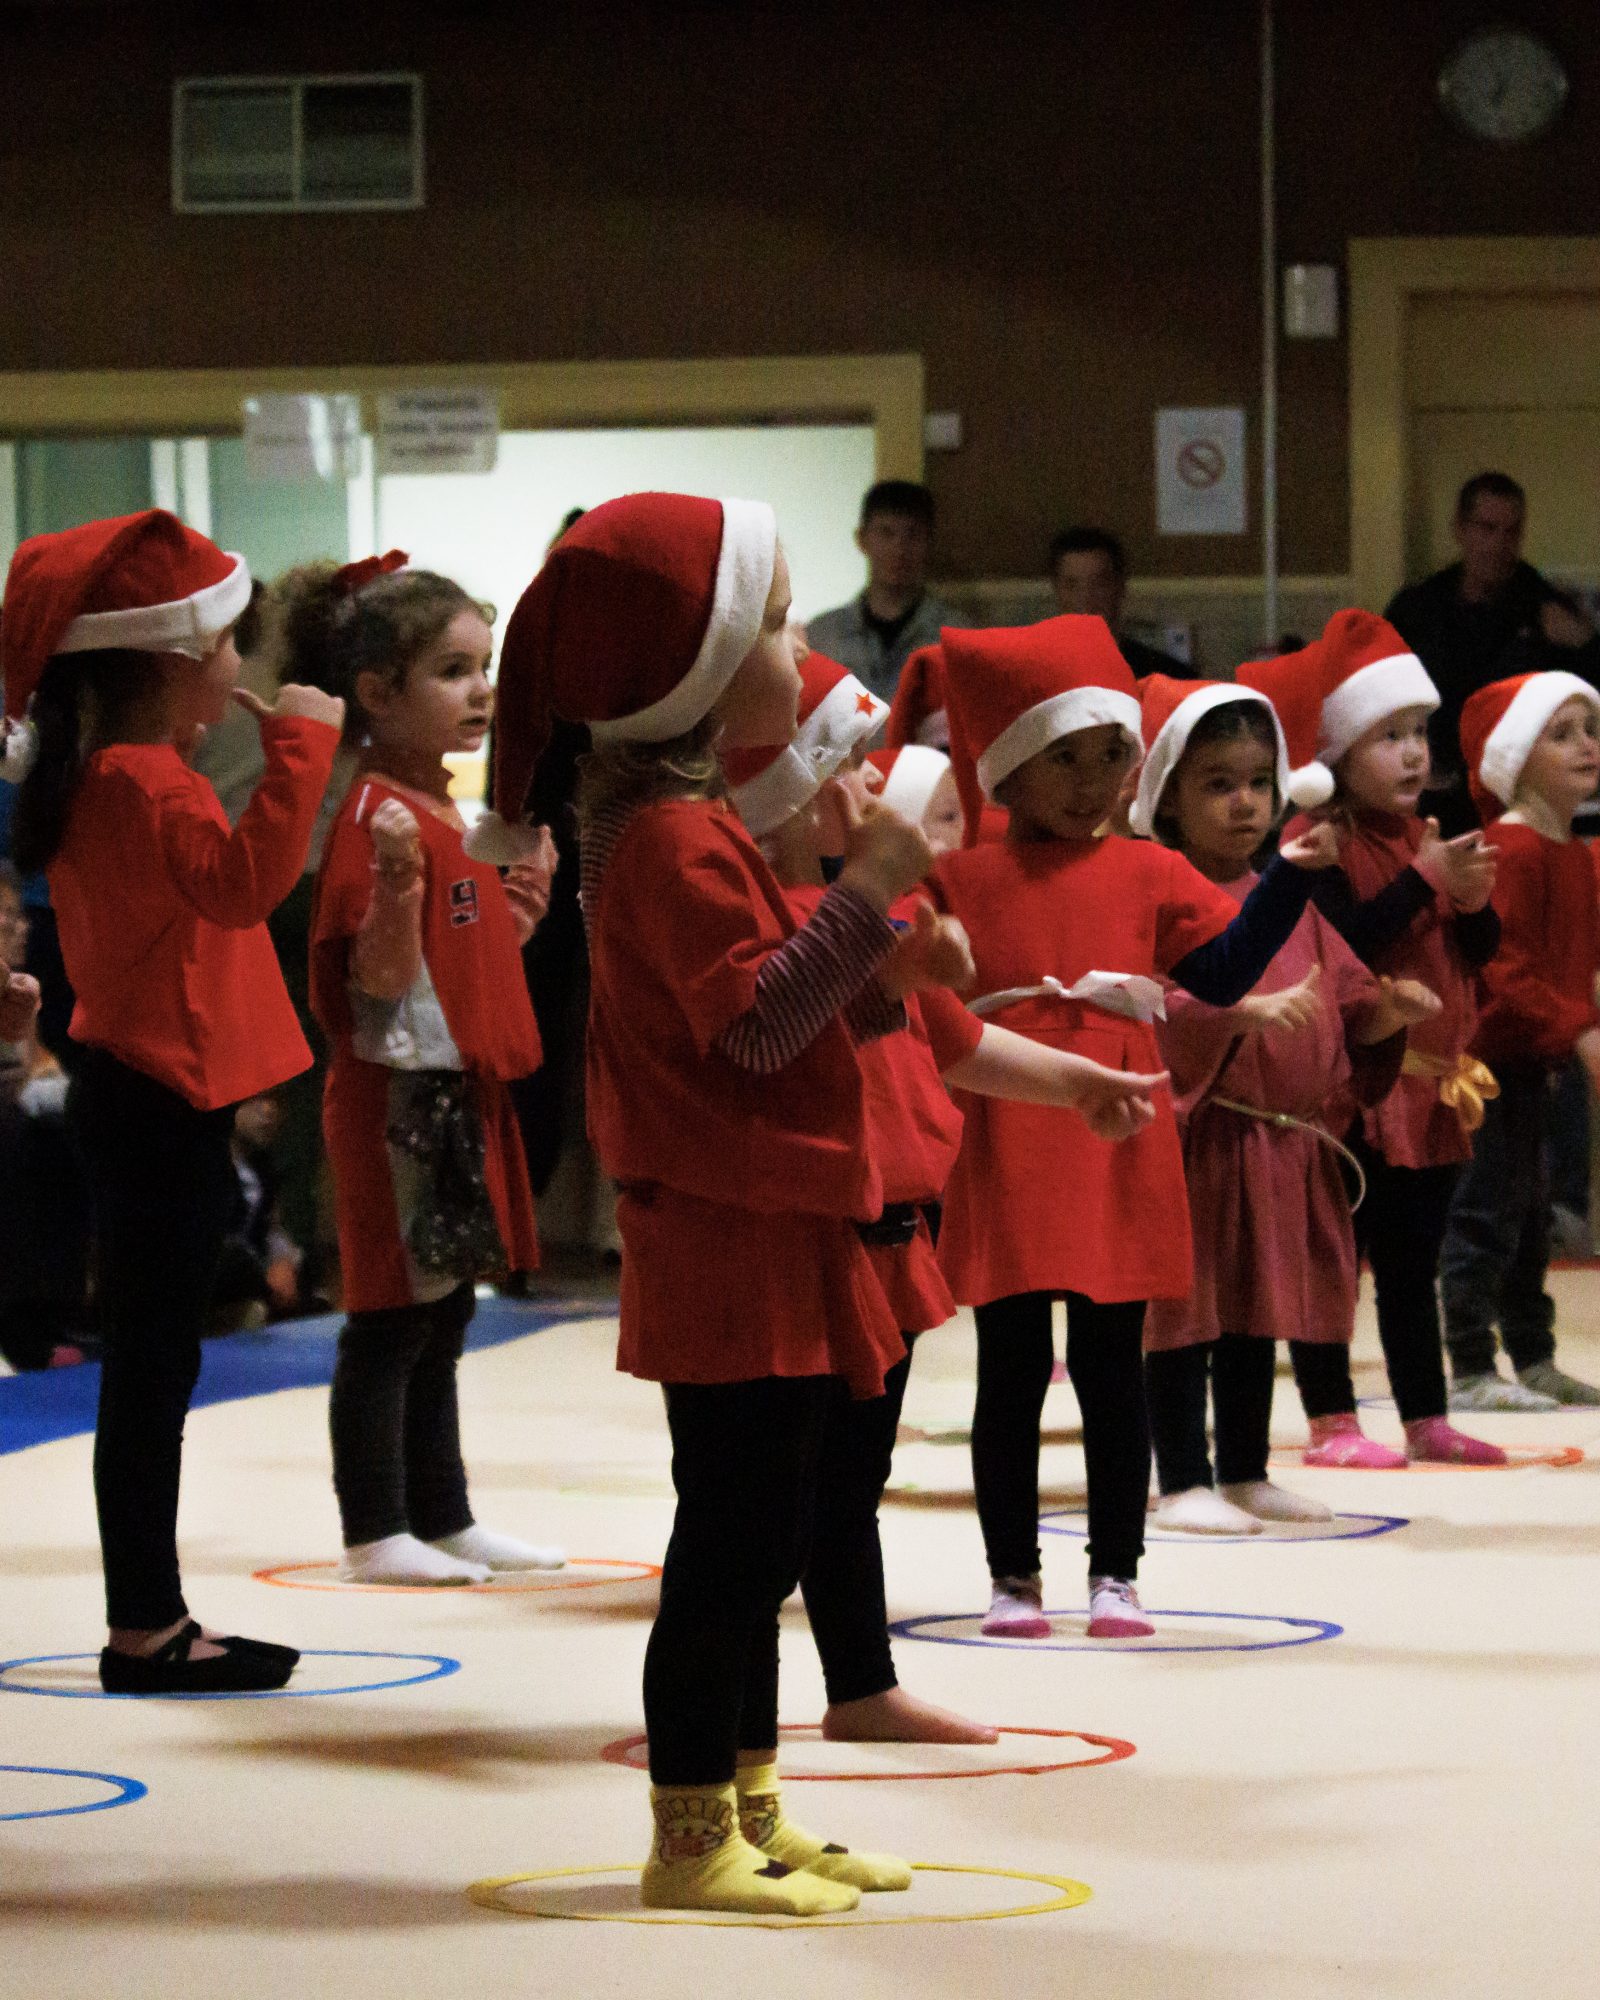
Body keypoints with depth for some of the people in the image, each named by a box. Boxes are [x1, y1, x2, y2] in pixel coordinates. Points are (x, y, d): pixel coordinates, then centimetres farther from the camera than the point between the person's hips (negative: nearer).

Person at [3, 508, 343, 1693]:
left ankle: (153, 1619, 19)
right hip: (163, 1104, -10)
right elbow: (243, 878, -34)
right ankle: (145, 1631, -1)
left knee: (153, 1366, 13)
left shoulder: (102, 777, 13)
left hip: (141, 1094, 10)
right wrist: (299, 747, -31)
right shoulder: (145, 785, -19)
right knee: (153, 1369, -5)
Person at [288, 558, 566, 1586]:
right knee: (394, 1318, -4)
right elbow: (380, 978, -21)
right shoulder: (375, 816, -16)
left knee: (443, 1317, 15)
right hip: (402, 1090, -10)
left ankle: (444, 1519, 22)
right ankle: (376, 1533, 2)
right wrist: (398, 881, -35)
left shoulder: (459, 809, 14)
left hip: (466, 1090, 10)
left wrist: (526, 903, 13)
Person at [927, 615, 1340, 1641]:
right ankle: (1013, 1575, 14)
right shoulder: (960, 877, 4)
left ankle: (1116, 1572, 14)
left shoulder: (1148, 875, 9)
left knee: (1113, 1371, 6)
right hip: (1006, 1163, -1)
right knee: (1012, 1373, 4)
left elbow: (1225, 970, 7)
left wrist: (1290, 879, -1)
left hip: (1118, 1159, 1)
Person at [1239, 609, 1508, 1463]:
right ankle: (1331, 1420, 3)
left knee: (1412, 1263, 14)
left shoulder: (1425, 835, 13)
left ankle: (1427, 1421, 19)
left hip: (1430, 1087, 8)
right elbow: (1339, 942, -25)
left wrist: (1475, 901, -5)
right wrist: (1423, 880, -24)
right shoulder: (1319, 845, -11)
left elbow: (1476, 953, 15)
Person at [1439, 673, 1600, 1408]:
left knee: (1528, 1211, 17)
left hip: (1530, 1062, 11)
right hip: (1492, 1058, -11)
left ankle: (1534, 1360, 26)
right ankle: (1470, 1369, -6)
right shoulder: (1512, 850, -17)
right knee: (1489, 1211, -8)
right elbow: (1504, 965, -24)